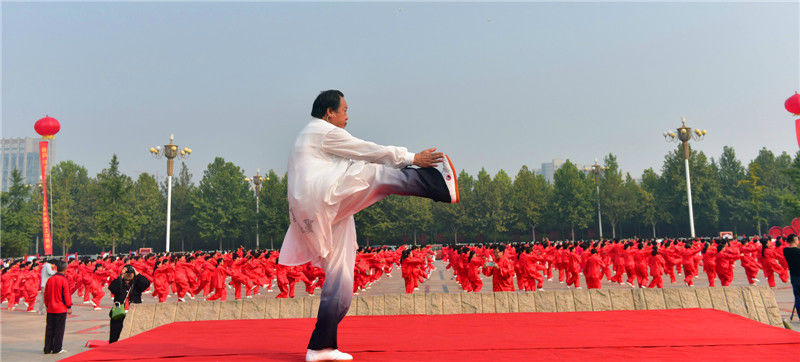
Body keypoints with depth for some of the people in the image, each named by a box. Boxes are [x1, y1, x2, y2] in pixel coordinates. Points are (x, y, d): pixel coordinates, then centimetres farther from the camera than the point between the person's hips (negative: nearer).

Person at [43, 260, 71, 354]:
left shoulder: (50, 279, 5)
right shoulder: (64, 280, -12)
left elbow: (46, 294, 11)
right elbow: (66, 294, -11)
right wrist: (69, 307, -3)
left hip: (50, 309, 5)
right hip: (61, 309, -5)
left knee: (49, 329, 11)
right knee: (59, 329, 2)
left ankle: (47, 348, 15)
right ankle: (57, 349, 5)